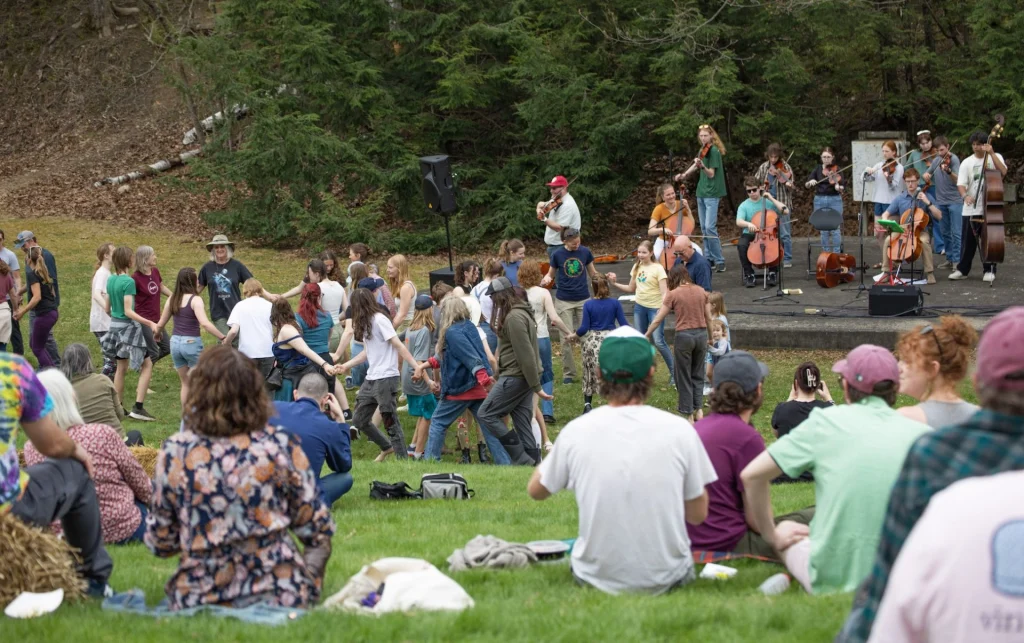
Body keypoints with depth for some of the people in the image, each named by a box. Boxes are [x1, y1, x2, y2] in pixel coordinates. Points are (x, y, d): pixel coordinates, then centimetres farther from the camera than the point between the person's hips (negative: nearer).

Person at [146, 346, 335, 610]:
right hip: (279, 594, -2)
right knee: (319, 547, 31)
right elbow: (317, 530, -4)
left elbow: (160, 543, -2)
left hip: (198, 598, 2)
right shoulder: (281, 446, -12)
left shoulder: (174, 453, -10)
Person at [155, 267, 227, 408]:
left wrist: (157, 333, 35)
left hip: (175, 342, 6)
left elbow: (160, 324, 13)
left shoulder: (172, 299, 5)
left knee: (185, 383, 18)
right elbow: (204, 323, -25)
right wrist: (223, 337, -23)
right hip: (192, 342, -6)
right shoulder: (195, 300, -13)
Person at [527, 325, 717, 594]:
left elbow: (535, 491, 9)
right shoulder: (679, 429, -11)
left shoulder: (576, 431, -10)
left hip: (596, 579, 0)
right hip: (667, 580, 1)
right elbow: (698, 515, 0)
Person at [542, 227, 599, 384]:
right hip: (564, 301, -1)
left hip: (583, 300, 1)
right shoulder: (557, 254, -5)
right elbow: (551, 274, 5)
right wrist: (547, 279, -17)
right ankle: (568, 373, 9)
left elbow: (593, 274, 8)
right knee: (566, 338, 0)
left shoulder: (585, 252, -2)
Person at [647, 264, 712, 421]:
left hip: (684, 335, -4)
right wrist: (710, 338, 22)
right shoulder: (701, 291, 4)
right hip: (701, 334, 4)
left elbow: (658, 319, -3)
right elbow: (709, 318, 9)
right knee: (697, 374, 20)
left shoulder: (673, 294, -6)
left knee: (684, 376, 9)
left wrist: (646, 335, 9)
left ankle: (689, 414, 11)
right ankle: (699, 409, 14)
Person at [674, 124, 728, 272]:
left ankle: (719, 260, -14)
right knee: (704, 228, 11)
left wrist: (702, 166, -35)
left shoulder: (714, 151, -13)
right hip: (701, 192, 8)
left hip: (712, 193, -8)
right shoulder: (702, 150, 9)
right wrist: (684, 174, 20)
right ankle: (708, 258, 19)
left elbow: (711, 174, -18)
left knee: (710, 227, -17)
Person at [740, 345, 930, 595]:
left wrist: (772, 536, 10)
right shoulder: (923, 435, 0)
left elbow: (752, 475, -4)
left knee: (788, 532, 29)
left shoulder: (825, 422, -3)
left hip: (831, 581, -1)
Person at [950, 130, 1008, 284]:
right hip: (971, 209, 1)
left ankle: (989, 270, 12)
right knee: (968, 241, 6)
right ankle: (962, 269, 15)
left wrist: (991, 153, -19)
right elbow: (961, 183, -5)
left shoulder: (995, 157, 2)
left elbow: (1003, 171, -17)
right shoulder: (967, 162, 4)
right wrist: (965, 195, -25)